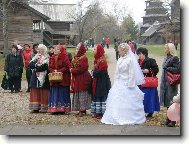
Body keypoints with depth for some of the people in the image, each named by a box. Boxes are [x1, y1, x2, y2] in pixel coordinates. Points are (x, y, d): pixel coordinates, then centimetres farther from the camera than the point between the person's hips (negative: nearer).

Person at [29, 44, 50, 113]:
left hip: (42, 78, -6)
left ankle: (43, 107, -2)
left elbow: (44, 67, -18)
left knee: (43, 92, -5)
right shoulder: (36, 57, 17)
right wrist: (37, 65, -12)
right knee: (35, 92, 3)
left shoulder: (47, 58, -3)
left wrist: (35, 68, -10)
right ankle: (36, 107, 5)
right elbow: (30, 64, 5)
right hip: (35, 77, 6)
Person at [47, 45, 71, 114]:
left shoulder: (64, 57, -8)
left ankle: (63, 109, 4)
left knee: (62, 93, -2)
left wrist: (59, 71, -18)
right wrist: (53, 71, -8)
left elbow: (67, 67, -14)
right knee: (54, 94, 5)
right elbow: (50, 67, 12)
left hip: (63, 79, -6)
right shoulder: (52, 58, 12)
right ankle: (54, 109, 9)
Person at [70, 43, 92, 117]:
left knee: (82, 94, -5)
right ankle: (80, 109, 16)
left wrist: (73, 70, -13)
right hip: (76, 79, 9)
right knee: (77, 94, 10)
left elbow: (82, 68, -20)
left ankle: (82, 109, -1)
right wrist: (72, 69, 0)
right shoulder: (76, 58, 15)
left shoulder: (84, 58, -12)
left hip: (82, 79, -9)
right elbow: (72, 66, 21)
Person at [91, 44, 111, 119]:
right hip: (97, 81, 10)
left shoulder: (102, 60, -17)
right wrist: (93, 72, -2)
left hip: (102, 82, -10)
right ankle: (97, 112, 18)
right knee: (96, 95, 11)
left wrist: (93, 73, -9)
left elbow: (101, 71, -23)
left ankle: (101, 113, -1)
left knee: (102, 96, -5)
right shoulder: (97, 59, 13)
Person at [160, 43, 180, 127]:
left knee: (171, 101, -5)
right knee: (167, 101, 12)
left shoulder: (174, 58, -12)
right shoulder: (166, 58, 14)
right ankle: (169, 119, 22)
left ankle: (173, 121, 1)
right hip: (165, 82, 9)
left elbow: (177, 69, -18)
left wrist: (168, 68, -14)